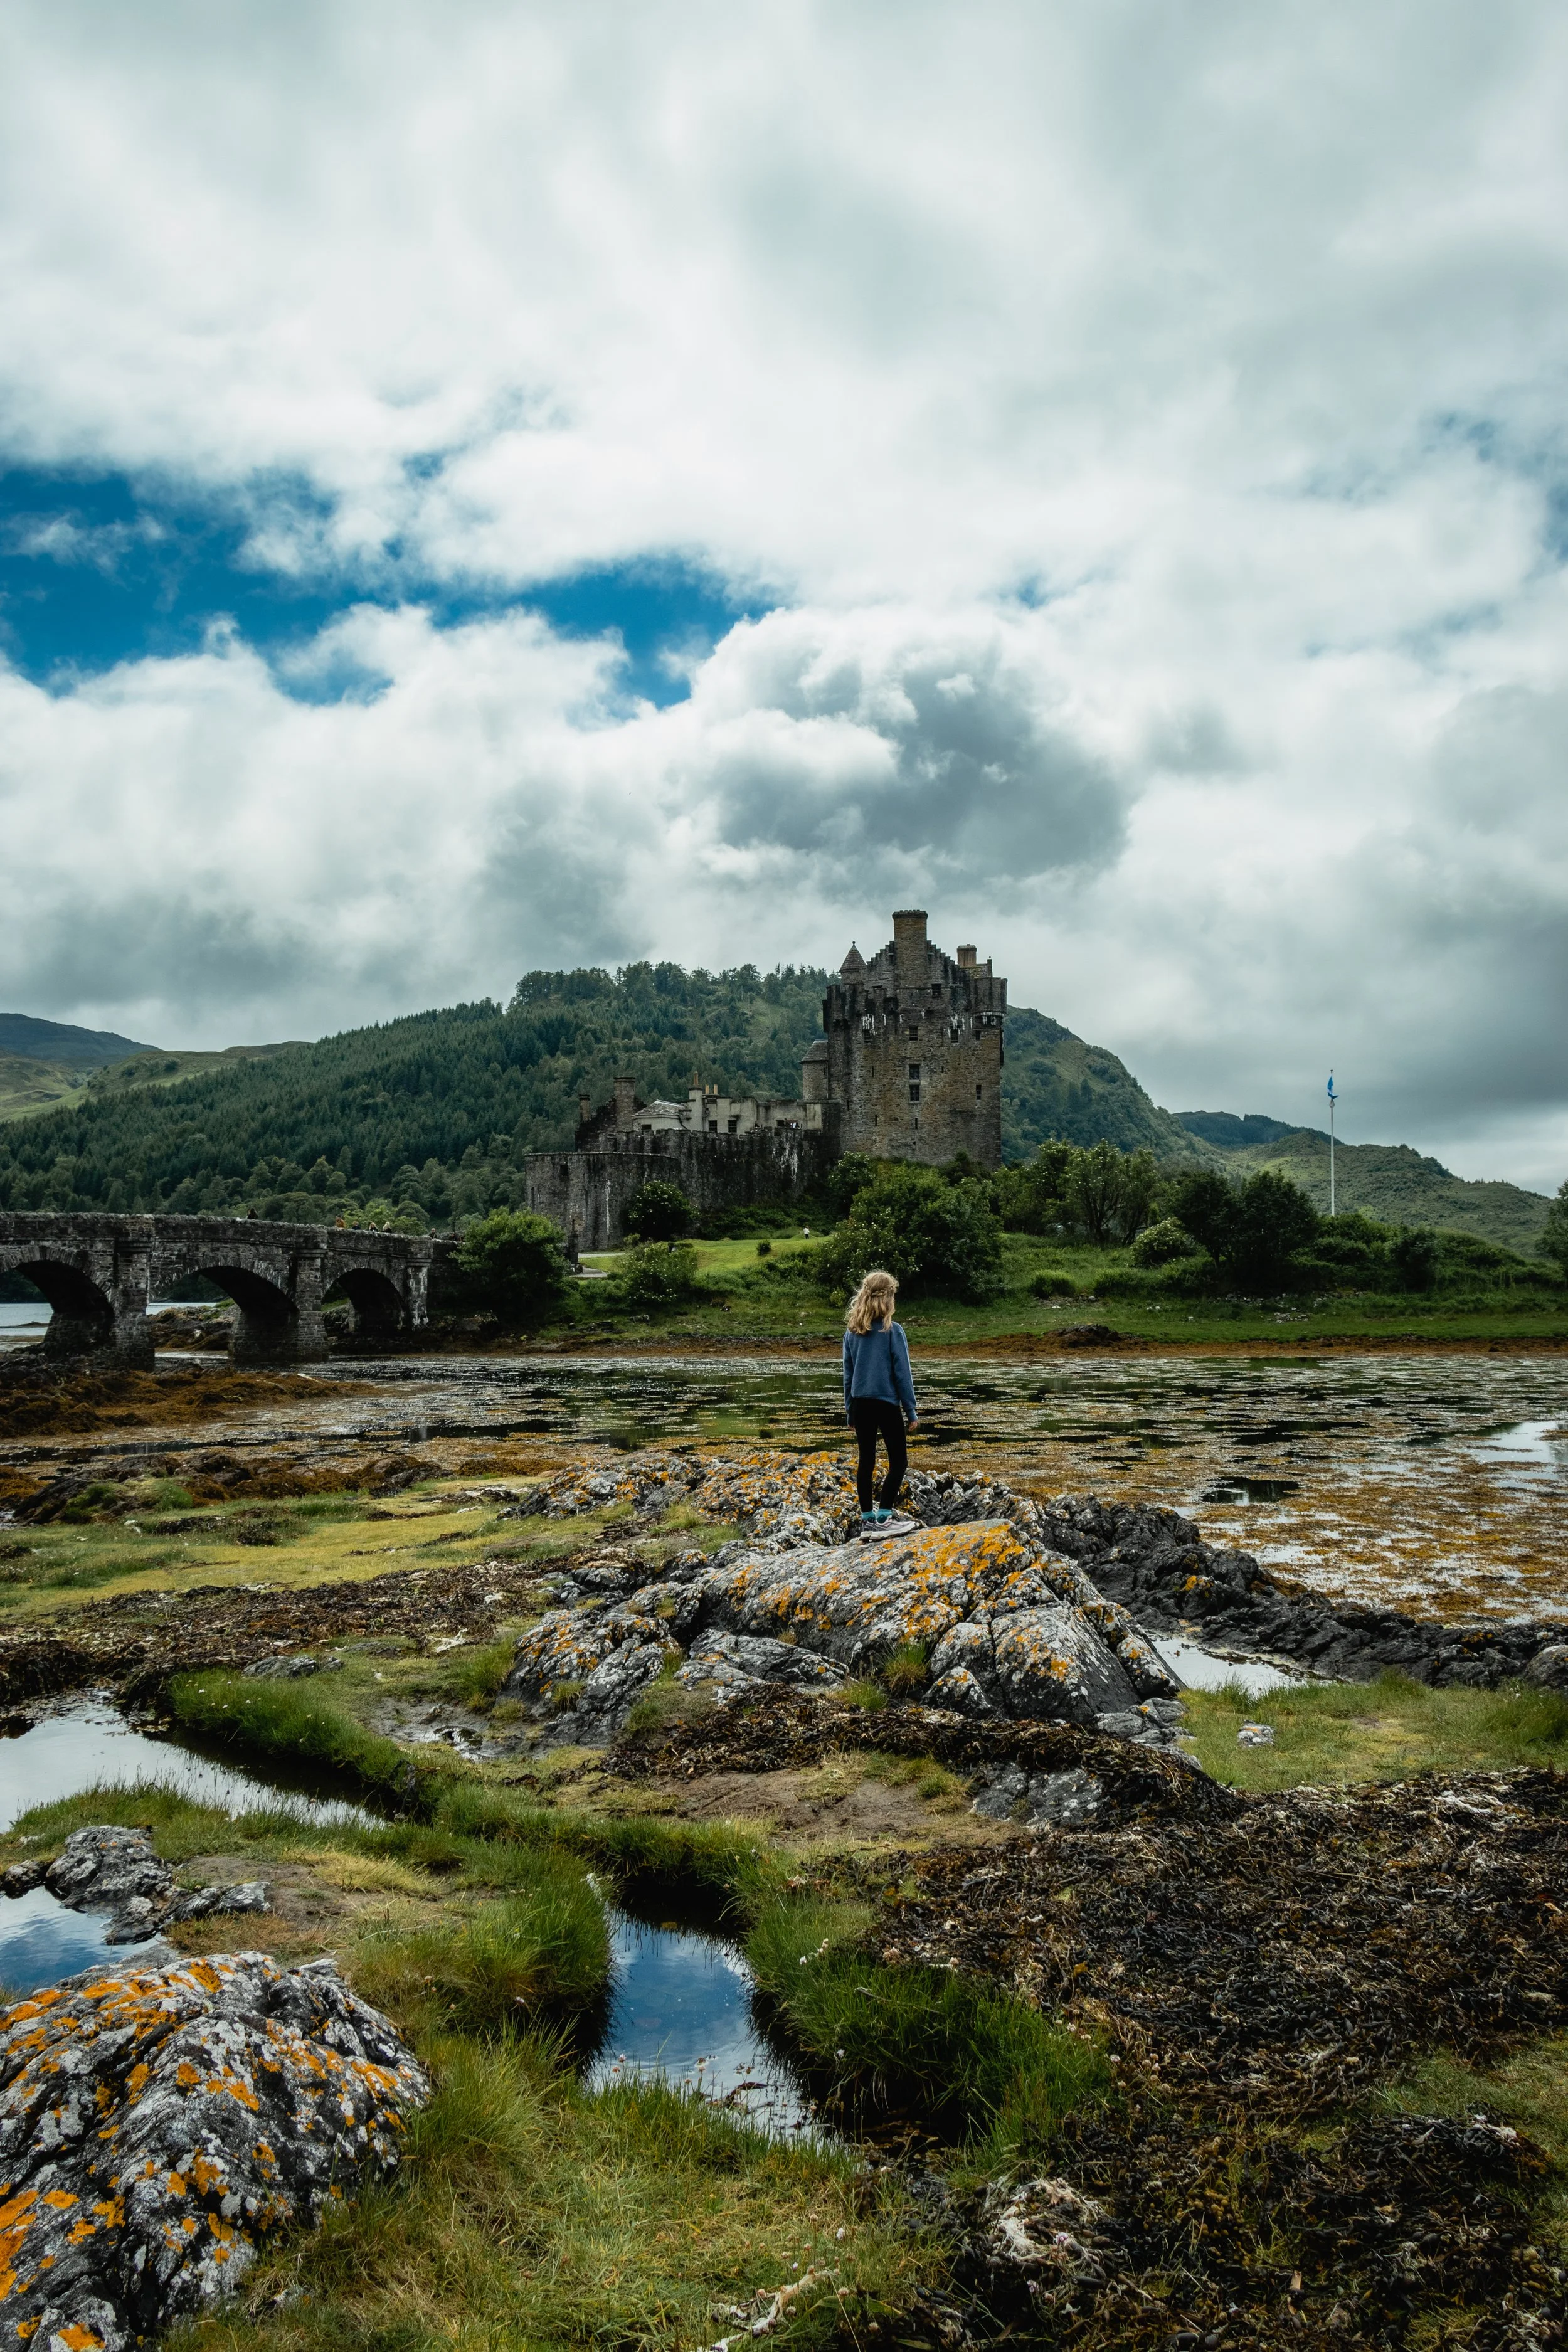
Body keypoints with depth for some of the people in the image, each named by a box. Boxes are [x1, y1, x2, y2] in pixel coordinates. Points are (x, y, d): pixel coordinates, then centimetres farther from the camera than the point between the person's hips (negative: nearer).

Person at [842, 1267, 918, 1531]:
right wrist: (911, 1411, -1)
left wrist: (850, 1411, 17)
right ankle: (883, 1516, -3)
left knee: (866, 1460, 12)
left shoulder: (852, 1331, 2)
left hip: (861, 1404, 5)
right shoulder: (893, 1331, -11)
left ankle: (867, 1519, 16)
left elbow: (848, 1374, 9)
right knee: (898, 1461, 6)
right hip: (887, 1404, -5)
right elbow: (903, 1374, -9)